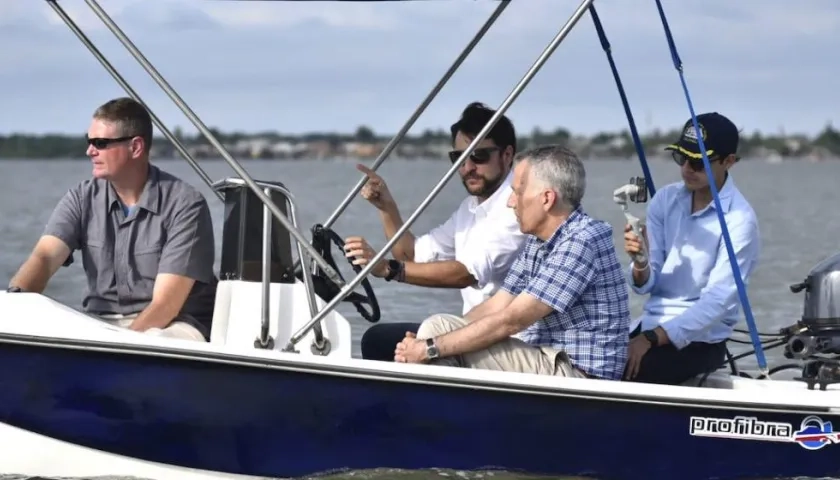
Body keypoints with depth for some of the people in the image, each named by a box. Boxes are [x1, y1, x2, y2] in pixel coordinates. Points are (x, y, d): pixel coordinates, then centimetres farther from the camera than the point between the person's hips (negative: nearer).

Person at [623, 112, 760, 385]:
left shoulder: (739, 220, -13)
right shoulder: (665, 200, 4)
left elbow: (718, 300, -19)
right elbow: (646, 285, 2)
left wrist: (651, 338, -25)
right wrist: (640, 264, -22)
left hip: (700, 338, -5)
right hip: (651, 322, 5)